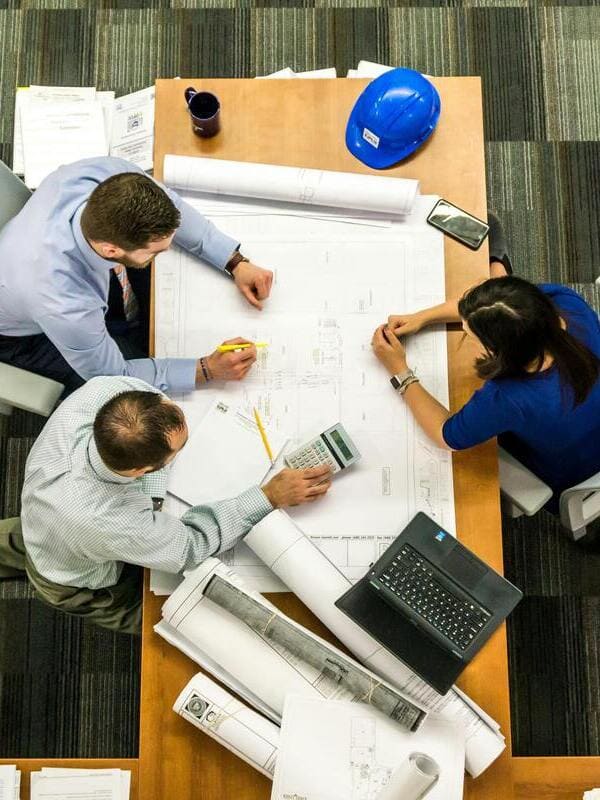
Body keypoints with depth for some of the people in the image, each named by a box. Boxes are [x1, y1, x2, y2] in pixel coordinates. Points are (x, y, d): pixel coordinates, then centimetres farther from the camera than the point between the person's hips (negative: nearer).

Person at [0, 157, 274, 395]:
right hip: (31, 334, -5)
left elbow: (169, 208, -13)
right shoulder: (65, 306, -47)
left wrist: (235, 262, -20)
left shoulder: (110, 175, -35)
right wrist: (208, 369, -29)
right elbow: (112, 375, -27)